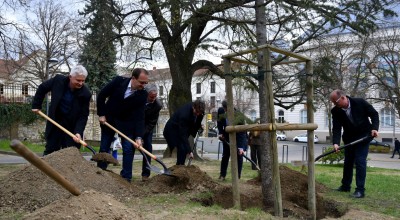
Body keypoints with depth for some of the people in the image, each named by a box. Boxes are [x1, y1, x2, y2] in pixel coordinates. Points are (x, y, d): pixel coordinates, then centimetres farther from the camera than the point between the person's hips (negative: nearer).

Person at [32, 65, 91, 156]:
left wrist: (78, 132, -29)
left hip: (72, 127, -1)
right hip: (55, 122, 1)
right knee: (50, 150, 10)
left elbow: (83, 116, -16)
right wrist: (36, 105, 4)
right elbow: (42, 88, 4)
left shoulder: (85, 94, -20)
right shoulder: (58, 80, -16)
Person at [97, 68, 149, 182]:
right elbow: (101, 95, -9)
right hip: (108, 119, 0)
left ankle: (126, 177, 3)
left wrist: (138, 136, -28)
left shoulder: (143, 95, -18)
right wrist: (101, 114, -10)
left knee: (129, 149, -7)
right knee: (104, 148, 8)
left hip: (126, 122, 0)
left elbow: (140, 117, -19)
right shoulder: (118, 81, -20)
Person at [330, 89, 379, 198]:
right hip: (349, 138, 4)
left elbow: (374, 114, -7)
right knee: (348, 162, 12)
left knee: (360, 161, -11)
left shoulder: (360, 102, -18)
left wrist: (374, 128, -20)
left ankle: (360, 189, -5)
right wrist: (336, 143, -32)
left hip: (363, 136, -4)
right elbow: (336, 128, -18)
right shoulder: (336, 111, -12)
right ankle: (345, 186, 27)